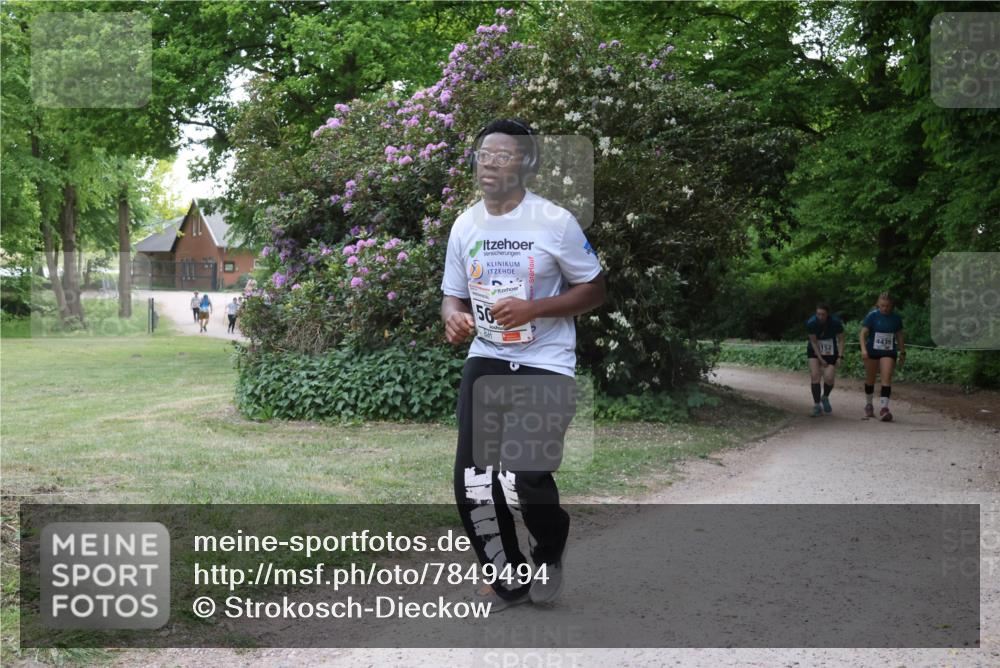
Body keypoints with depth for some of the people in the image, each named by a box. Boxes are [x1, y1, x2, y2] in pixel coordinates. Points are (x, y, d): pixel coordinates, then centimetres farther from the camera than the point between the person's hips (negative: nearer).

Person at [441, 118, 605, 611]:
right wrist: (453, 318, -10)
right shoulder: (465, 225, 7)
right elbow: (452, 294, 15)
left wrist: (533, 308, -17)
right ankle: (506, 579, 23)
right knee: (472, 480, -1)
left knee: (525, 479, -16)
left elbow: (594, 291, -2)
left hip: (545, 364, -5)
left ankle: (549, 552, 19)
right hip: (486, 361, 5)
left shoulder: (555, 222, -8)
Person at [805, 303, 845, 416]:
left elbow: (840, 340, -9)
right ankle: (817, 405, -4)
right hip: (815, 351, 0)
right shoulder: (811, 323, -21)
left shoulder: (835, 322, -21)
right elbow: (814, 342, -13)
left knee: (829, 378, -10)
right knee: (815, 376, -13)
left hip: (831, 352, 0)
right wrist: (821, 359, -14)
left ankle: (825, 398, 22)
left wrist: (840, 356, -16)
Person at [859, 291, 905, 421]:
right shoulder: (872, 316, -7)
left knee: (887, 379, -14)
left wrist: (902, 352, 13)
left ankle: (884, 408, -18)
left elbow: (899, 336, 13)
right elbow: (863, 334, -11)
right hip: (872, 352, -1)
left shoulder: (896, 318, 2)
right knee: (870, 379, 11)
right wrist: (863, 349, -24)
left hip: (889, 352, 1)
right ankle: (868, 405, 30)